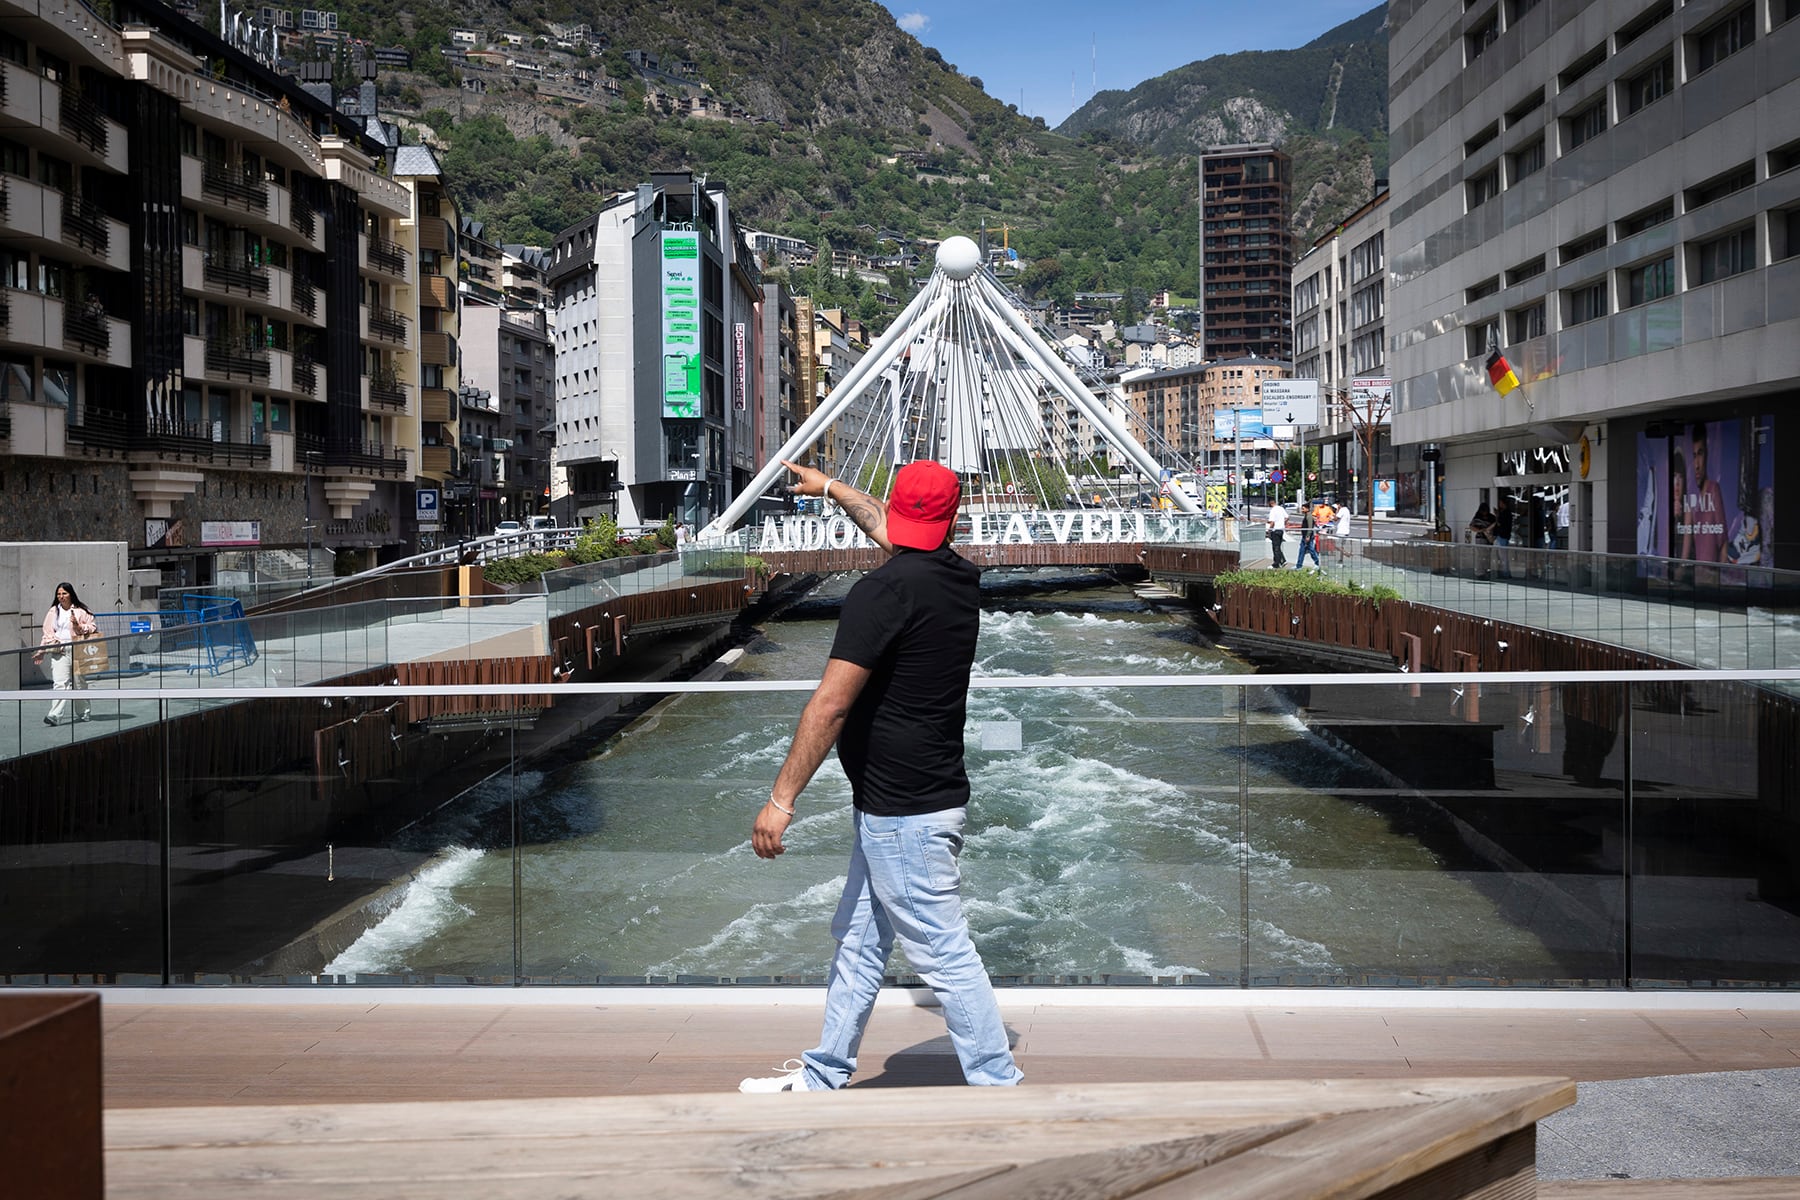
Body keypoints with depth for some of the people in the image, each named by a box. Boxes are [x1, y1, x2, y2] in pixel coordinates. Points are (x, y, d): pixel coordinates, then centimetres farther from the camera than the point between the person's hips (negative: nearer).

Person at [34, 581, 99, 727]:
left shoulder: (81, 611, 2)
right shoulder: (53, 612, 12)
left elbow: (93, 627, 3)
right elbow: (48, 632, 15)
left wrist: (79, 626, -14)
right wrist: (41, 652, 12)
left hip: (77, 651, -1)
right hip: (59, 652, 1)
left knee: (79, 683, 7)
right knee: (60, 683, -11)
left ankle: (83, 713, 21)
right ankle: (54, 715, -19)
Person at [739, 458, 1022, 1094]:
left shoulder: (884, 589, -18)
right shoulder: (962, 577, 7)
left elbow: (830, 704, -20)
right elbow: (882, 529, 28)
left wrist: (782, 797, -16)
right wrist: (829, 486, 43)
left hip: (904, 814, -9)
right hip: (892, 805, 10)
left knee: (946, 956, -3)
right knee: (858, 941, 18)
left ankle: (1001, 1088, 4)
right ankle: (822, 1077, 30)